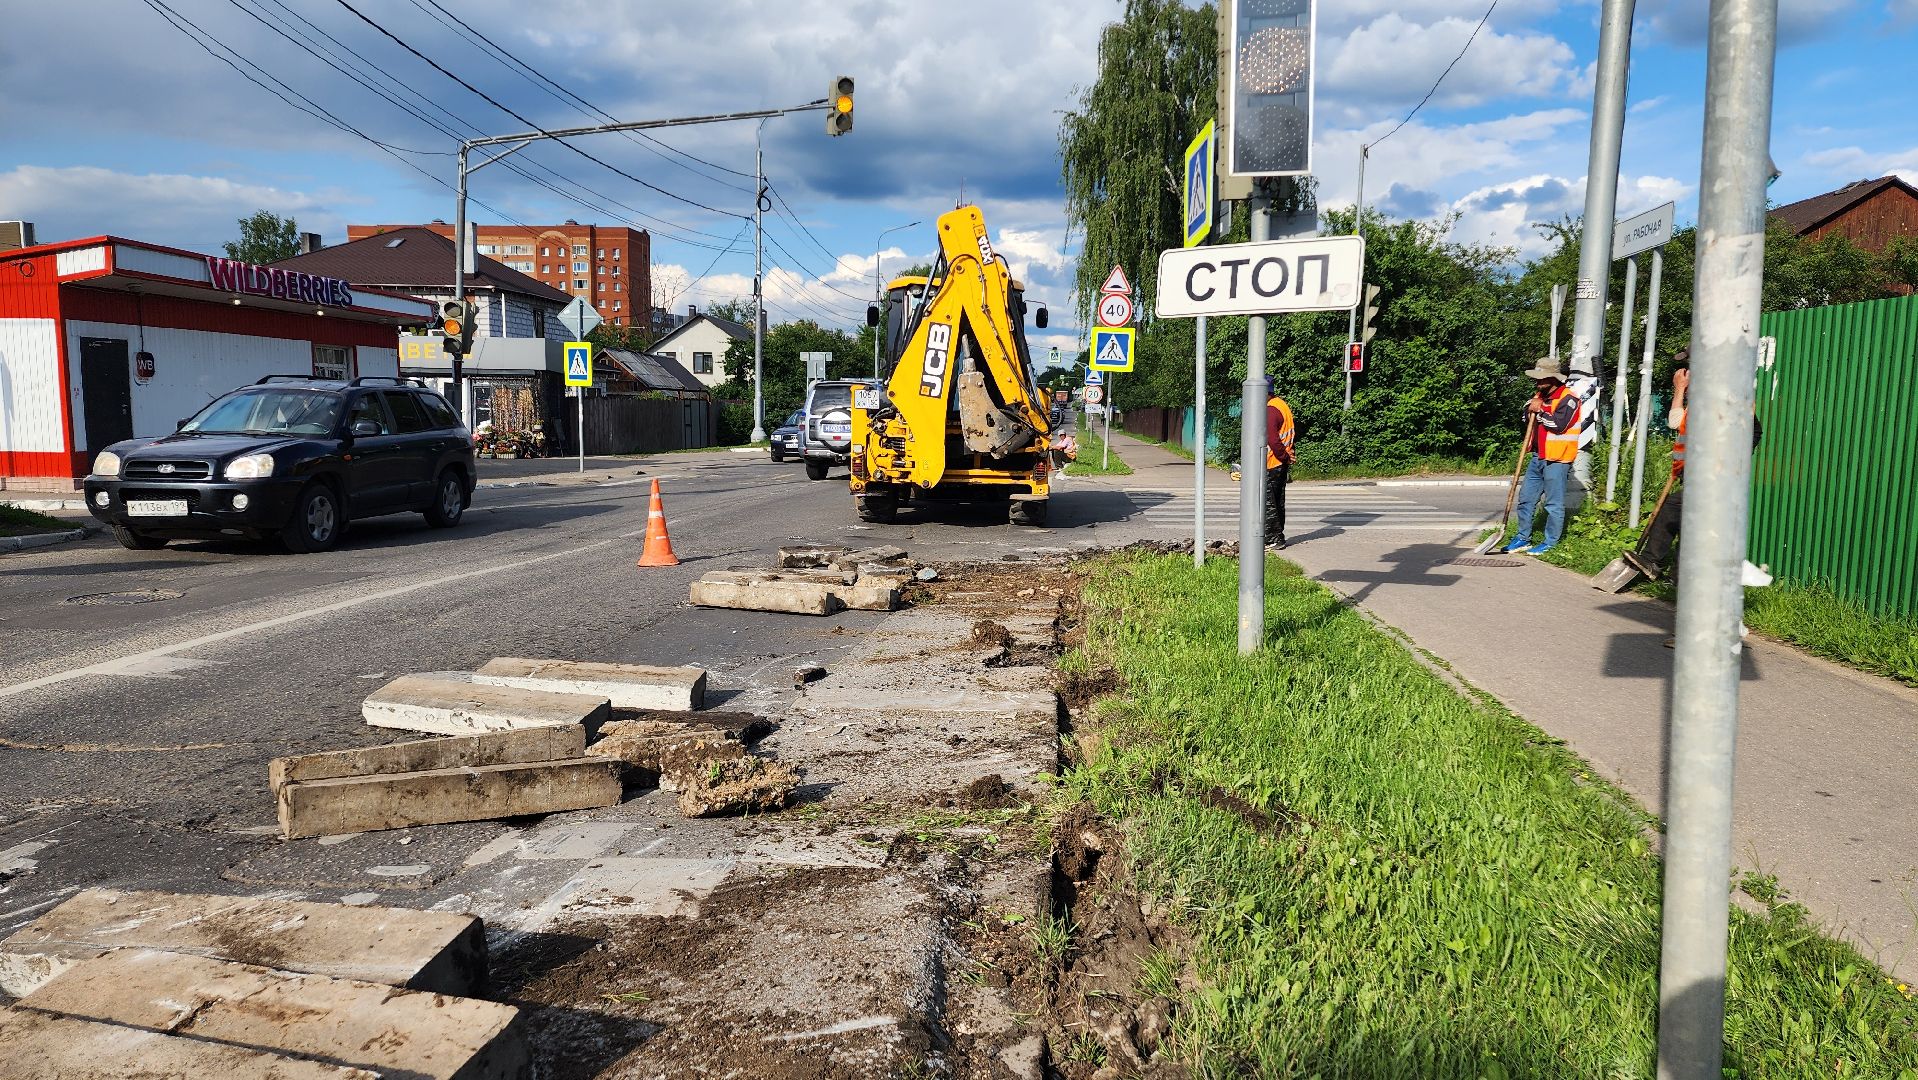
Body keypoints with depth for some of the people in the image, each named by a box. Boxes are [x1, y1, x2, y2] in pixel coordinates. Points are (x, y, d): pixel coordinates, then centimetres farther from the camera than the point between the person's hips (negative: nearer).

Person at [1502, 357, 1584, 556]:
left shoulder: (1568, 399, -11)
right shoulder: (1541, 396, 15)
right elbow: (1527, 414, 23)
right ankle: (1522, 539, 19)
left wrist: (1539, 411, -12)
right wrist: (1531, 406, 2)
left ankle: (1550, 544, 4)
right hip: (1538, 457, 9)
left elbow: (1559, 425, -22)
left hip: (1557, 460, -9)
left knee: (1554, 504, -2)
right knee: (1526, 499, 11)